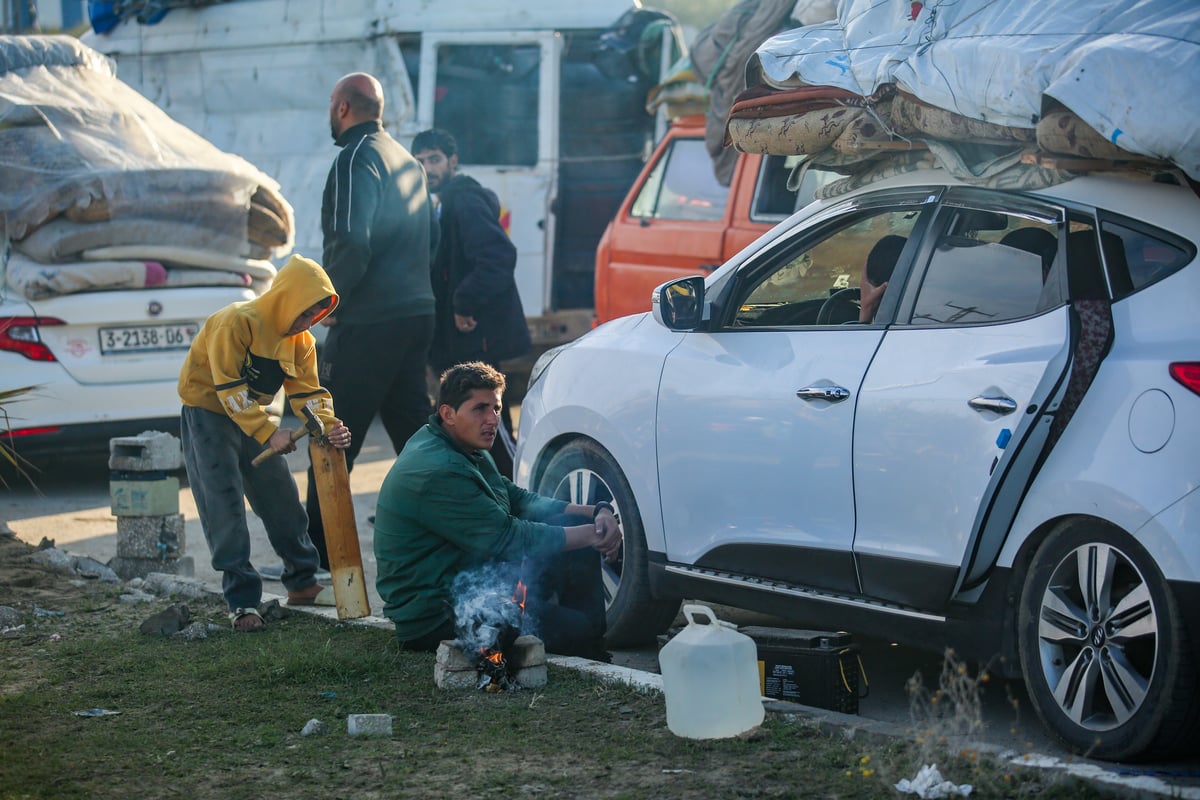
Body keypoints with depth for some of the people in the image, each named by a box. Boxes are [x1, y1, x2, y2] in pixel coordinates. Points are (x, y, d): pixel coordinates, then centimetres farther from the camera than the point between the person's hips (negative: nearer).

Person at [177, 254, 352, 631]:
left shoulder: (299, 339, -1)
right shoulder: (237, 322, -26)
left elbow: (307, 391, -4)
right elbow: (230, 389, -30)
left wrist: (329, 427, -23)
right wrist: (269, 433, -36)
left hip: (250, 415, 8)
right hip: (208, 410, -7)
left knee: (282, 498, 8)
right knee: (225, 508, -12)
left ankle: (302, 584, 22)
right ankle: (242, 602, -11)